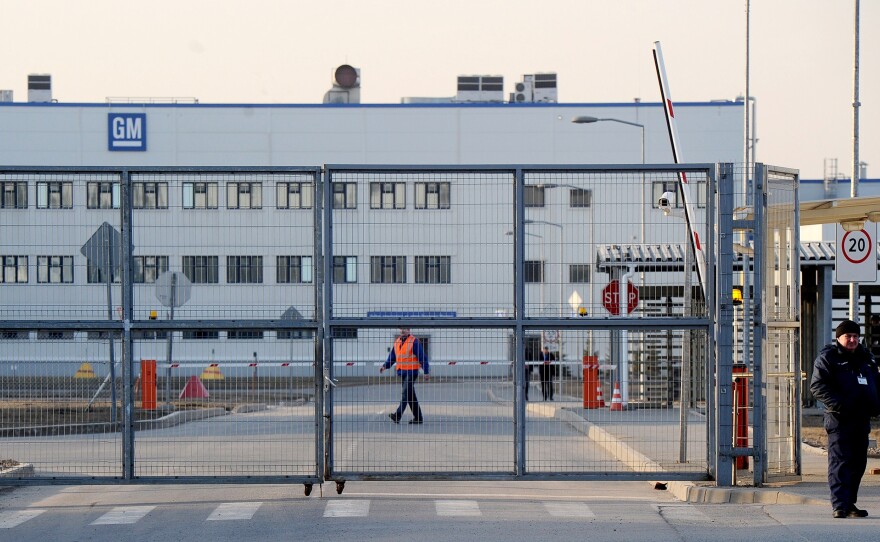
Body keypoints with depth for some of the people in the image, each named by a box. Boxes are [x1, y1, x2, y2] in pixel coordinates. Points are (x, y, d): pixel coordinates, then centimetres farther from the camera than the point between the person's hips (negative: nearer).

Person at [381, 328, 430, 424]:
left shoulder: (414, 341, -8)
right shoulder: (397, 341, 13)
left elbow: (422, 357, -9)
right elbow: (392, 356, 16)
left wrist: (426, 372, -11)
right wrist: (385, 366, 1)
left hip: (411, 372, -8)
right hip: (401, 372, 8)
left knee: (405, 393, -16)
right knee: (411, 396, 10)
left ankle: (397, 416, -26)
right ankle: (418, 418, 17)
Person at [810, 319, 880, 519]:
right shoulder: (827, 357, -2)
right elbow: (817, 386, -11)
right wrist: (837, 404, -21)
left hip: (862, 420, 7)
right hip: (840, 420, -7)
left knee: (858, 463, 10)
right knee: (840, 463, -9)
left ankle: (850, 504, 19)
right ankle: (840, 506, -12)